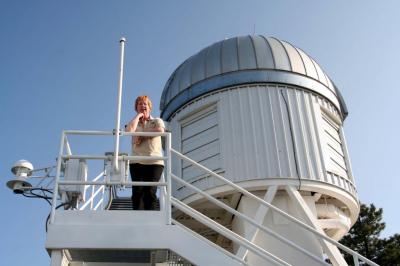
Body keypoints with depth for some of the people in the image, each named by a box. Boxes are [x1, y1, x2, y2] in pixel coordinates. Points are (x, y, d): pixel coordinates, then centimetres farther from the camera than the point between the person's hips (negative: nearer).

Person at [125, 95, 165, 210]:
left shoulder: (157, 121, 15)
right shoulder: (134, 122, 19)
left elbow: (160, 130, -11)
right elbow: (129, 130, -8)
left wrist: (142, 135, -6)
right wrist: (138, 115, 3)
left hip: (154, 162, -1)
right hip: (136, 162, 2)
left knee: (150, 192, -9)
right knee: (137, 192, -7)